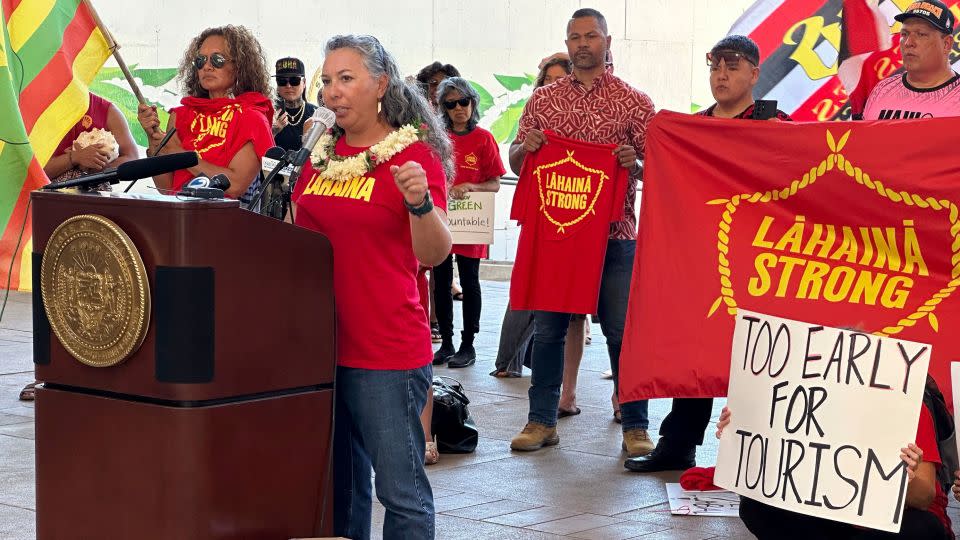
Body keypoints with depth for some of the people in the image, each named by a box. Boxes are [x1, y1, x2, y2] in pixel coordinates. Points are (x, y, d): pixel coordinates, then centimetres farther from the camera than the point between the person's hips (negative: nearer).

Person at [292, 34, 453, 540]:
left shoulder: (414, 154, -7)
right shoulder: (323, 153, 11)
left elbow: (434, 254, -14)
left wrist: (421, 202, -30)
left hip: (387, 353, -6)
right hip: (319, 344, 6)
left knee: (401, 489, -4)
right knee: (339, 484, 15)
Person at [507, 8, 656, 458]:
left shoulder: (633, 102, 4)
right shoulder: (543, 99, 11)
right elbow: (515, 162, 14)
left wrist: (634, 163, -19)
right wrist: (527, 147, -8)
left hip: (613, 234, -2)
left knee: (622, 331, 0)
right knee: (547, 328, 6)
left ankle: (635, 426, 8)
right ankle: (542, 420, 15)